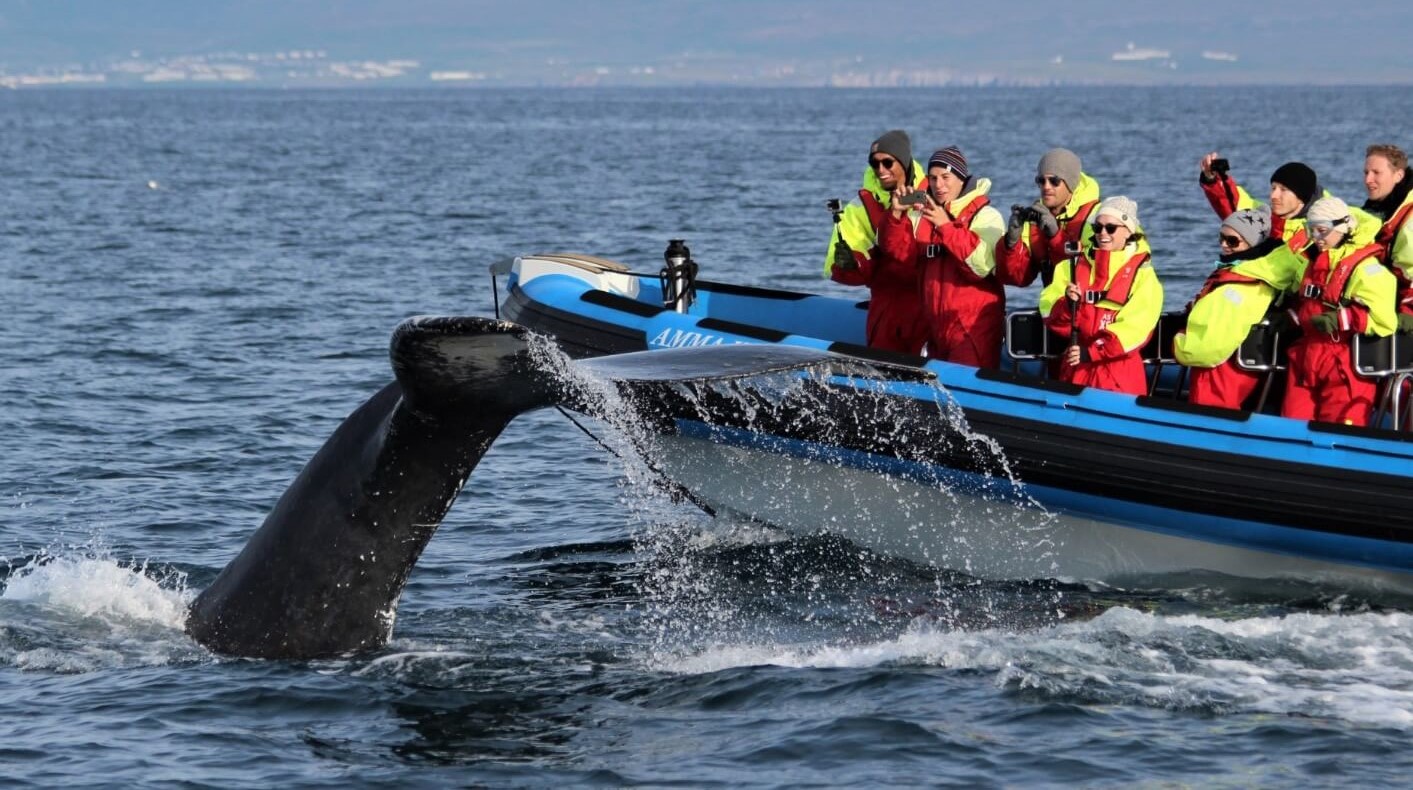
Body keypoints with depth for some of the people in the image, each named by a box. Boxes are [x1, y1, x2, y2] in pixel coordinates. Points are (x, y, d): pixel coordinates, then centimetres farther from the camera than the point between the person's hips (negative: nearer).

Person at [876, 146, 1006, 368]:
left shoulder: (986, 217, -6)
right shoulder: (922, 215, 13)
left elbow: (981, 264, -21)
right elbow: (899, 251, 3)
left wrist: (946, 226, -23)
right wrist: (897, 215, -12)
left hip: (974, 330, -6)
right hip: (935, 329, 6)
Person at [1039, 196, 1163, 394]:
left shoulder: (1142, 273, -2)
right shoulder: (1077, 264, 9)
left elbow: (1135, 329, -10)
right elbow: (1048, 311, 2)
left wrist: (1090, 353, -18)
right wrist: (1067, 304, -20)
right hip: (1075, 370, 3)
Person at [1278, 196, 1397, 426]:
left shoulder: (1365, 269, -13)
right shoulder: (1311, 262, 15)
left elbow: (1384, 320, -23)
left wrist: (1341, 319, -24)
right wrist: (1292, 315, 16)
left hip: (1345, 367, -8)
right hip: (1304, 362, 8)